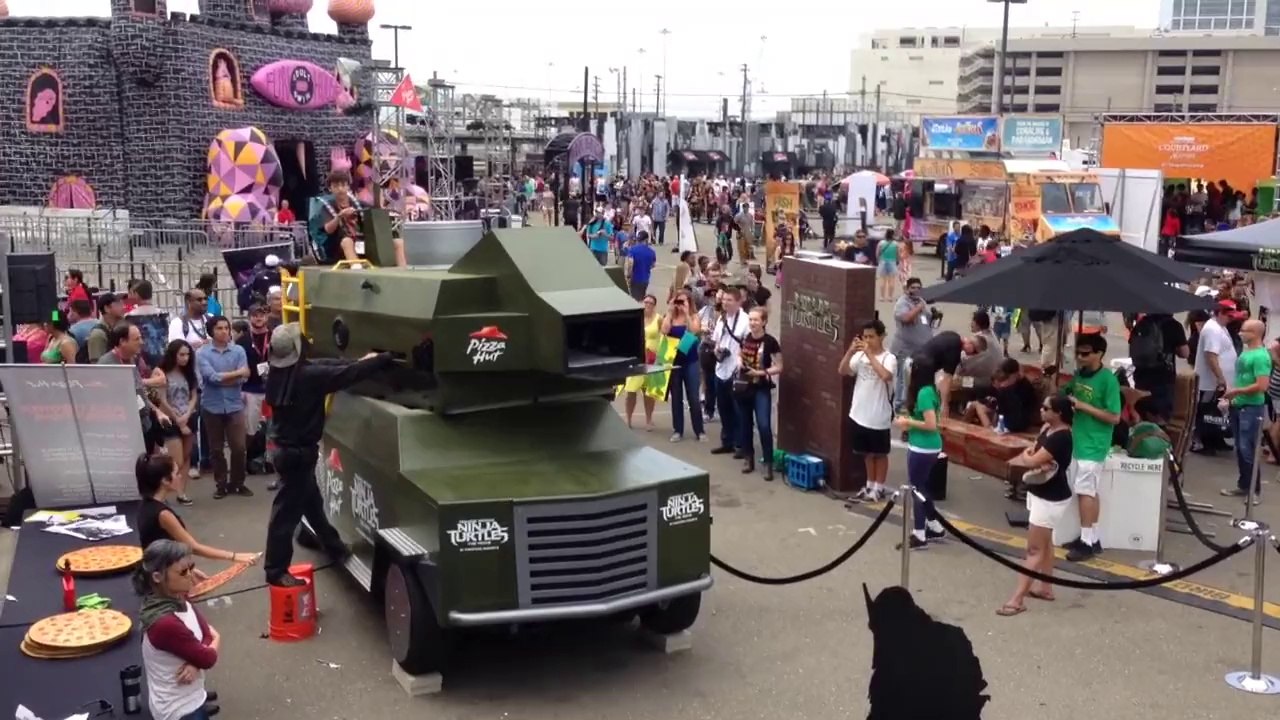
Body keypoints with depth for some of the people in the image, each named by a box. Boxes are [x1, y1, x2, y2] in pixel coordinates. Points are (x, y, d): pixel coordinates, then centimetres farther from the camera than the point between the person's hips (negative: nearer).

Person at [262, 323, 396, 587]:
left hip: (289, 448, 9)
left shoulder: (278, 373, 3)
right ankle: (276, 570, 8)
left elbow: (325, 366, 9)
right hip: (298, 452, -9)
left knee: (312, 504, 20)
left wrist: (362, 361, 10)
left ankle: (336, 550, 35)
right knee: (287, 511, 0)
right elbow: (347, 374, -22)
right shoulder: (307, 376, -23)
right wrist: (385, 359, -12)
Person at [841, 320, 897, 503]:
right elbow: (842, 371, -5)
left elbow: (886, 375, -31)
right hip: (860, 414, 5)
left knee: (879, 453, 9)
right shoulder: (860, 356, 3)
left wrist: (870, 355, -29)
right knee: (867, 452, 17)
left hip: (879, 416, -5)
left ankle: (878, 488, 19)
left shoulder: (889, 358, -12)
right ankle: (870, 485, 30)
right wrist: (850, 351, -18)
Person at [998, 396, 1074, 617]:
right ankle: (1046, 589, 30)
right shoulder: (1047, 429, 4)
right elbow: (1030, 455, 3)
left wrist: (1025, 457, -5)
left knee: (1034, 549, -8)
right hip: (1040, 494, 10)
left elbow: (1032, 461, -27)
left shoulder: (1061, 437, -25)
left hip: (1051, 499, -10)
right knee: (1044, 543, 18)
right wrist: (1036, 462, -20)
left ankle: (1017, 600, -7)